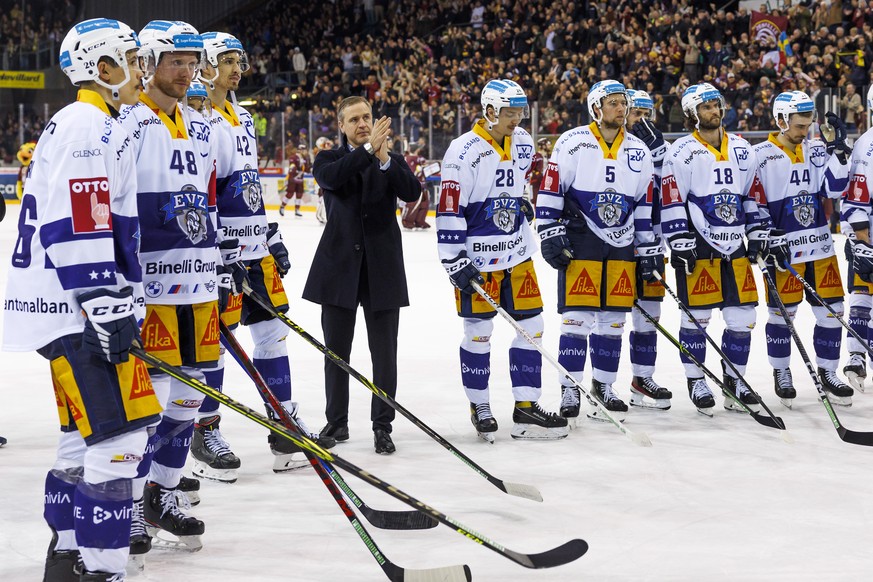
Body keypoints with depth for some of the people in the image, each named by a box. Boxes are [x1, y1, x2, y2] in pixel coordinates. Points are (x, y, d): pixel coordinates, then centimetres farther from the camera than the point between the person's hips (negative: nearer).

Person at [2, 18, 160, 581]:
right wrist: (106, 309, -24)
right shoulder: (86, 126, -13)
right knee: (119, 437, -12)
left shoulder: (98, 128, 21)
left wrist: (118, 308, 27)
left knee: (85, 438, 16)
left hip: (80, 311, 11)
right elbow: (75, 229, -22)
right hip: (75, 310, -11)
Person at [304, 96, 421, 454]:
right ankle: (337, 422, 21)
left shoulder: (392, 161, 9)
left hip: (382, 268, 0)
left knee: (384, 353, 1)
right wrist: (368, 149, -23)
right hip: (339, 266, 0)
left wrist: (385, 160, -22)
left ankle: (382, 426, 9)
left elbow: (412, 193, -10)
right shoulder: (330, 159, 6)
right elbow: (330, 177, -18)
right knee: (336, 351, 8)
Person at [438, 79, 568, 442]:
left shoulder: (524, 144, 6)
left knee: (531, 327, 5)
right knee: (478, 332, 3)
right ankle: (479, 408, 18)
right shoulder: (464, 151, -15)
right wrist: (455, 261, -17)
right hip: (477, 259, -6)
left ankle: (526, 408, 11)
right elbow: (449, 209, -16)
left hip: (517, 255, 7)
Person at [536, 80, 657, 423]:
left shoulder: (638, 151, 10)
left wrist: (648, 249, 11)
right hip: (579, 246, -4)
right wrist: (550, 235, -10)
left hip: (621, 247, 4)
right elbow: (550, 191, -3)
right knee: (577, 319, -6)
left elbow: (645, 204, 14)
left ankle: (603, 387, 19)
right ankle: (569, 390, 3)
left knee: (612, 322, 7)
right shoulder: (572, 144, -3)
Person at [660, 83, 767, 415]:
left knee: (742, 318, 5)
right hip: (698, 249, -5)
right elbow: (671, 201, -9)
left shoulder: (741, 149, 12)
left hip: (736, 248, 5)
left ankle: (735, 381, 17)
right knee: (697, 318, -1)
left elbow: (752, 195, 19)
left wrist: (758, 234, 12)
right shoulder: (682, 152, -6)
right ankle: (696, 382, 11)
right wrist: (680, 244, -14)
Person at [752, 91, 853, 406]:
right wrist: (771, 241, -12)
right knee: (782, 313, 3)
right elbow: (755, 204, -6)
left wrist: (839, 150, -10)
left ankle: (827, 373, 17)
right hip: (783, 248, -4)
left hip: (820, 246, 4)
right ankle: (781, 374, 20)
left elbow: (834, 188, -2)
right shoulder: (761, 155, -6)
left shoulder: (817, 150, 8)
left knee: (831, 311, 5)